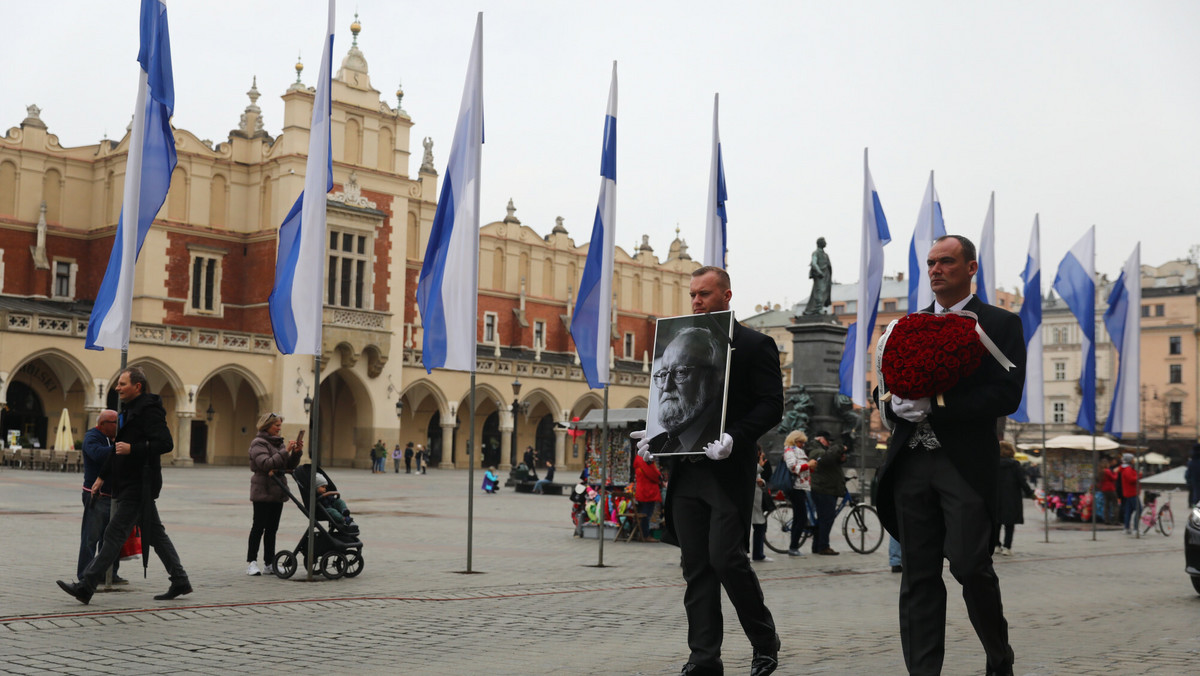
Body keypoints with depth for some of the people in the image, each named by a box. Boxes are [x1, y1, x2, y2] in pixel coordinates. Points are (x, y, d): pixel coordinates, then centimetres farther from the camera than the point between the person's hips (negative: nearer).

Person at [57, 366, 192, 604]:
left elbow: (166, 443, -23)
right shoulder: (132, 410, 17)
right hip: (131, 485, 10)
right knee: (155, 534, 12)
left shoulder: (149, 410, -14)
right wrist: (103, 476, 23)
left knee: (114, 534, -7)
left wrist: (132, 449, -28)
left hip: (138, 487, -10)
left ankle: (86, 587, -5)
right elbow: (119, 447, 24)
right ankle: (180, 581, 17)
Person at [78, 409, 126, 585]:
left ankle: (110, 573, 16)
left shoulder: (111, 439, 19)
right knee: (91, 536, -5)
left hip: (112, 496, 8)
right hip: (96, 496, -8)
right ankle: (85, 575, 1)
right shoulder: (92, 437, -8)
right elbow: (98, 453, -30)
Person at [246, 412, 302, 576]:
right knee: (259, 527, -3)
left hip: (277, 492, 7)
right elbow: (265, 464, -21)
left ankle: (270, 563, 11)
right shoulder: (258, 443, -7)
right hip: (263, 491, -7)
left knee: (272, 529, 8)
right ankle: (251, 562, 2)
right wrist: (285, 451, -22)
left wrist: (296, 452, -2)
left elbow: (290, 465, 15)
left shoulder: (279, 442, 16)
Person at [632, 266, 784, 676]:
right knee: (696, 566, 6)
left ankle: (765, 642, 14)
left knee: (726, 558, -9)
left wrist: (735, 437, -21)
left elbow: (771, 406, -7)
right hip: (686, 471, 6)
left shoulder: (754, 345, -1)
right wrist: (655, 436, 3)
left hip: (729, 471, -6)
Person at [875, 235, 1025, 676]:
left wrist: (935, 405, -17)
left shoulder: (1001, 324, 3)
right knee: (918, 574, 4)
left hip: (966, 463, -4)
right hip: (911, 463, 4)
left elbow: (1006, 395, -8)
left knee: (969, 565, -7)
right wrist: (894, 404, -8)